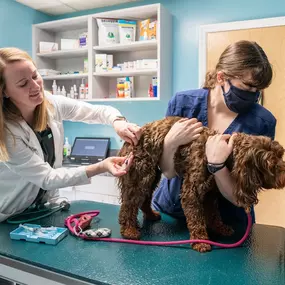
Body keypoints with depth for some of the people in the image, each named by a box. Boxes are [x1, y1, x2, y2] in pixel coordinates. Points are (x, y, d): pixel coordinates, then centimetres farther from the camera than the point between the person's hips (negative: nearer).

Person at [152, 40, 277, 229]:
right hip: (171, 210, 2)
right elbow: (169, 172, -11)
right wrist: (170, 143, -29)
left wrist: (216, 165, -36)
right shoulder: (183, 102, -17)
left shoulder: (263, 122, -20)